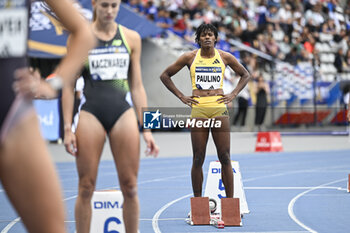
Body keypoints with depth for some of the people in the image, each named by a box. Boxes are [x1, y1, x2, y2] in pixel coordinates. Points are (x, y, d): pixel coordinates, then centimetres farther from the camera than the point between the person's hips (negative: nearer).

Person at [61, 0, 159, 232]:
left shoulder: (131, 38, 8)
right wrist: (68, 128, -3)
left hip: (123, 114, 2)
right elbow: (69, 86, 4)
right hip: (91, 115, -2)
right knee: (86, 188, 1)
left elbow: (137, 86, 11)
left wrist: (147, 130, 6)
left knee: (130, 187, 0)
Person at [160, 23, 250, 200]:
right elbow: (165, 75, 11)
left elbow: (245, 75, 20)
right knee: (198, 159, 1)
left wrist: (233, 94, 7)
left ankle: (230, 201, 3)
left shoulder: (225, 57, 5)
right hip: (198, 109, 0)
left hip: (219, 108, 0)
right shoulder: (190, 57, 3)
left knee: (225, 157, -2)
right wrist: (181, 96, 4)